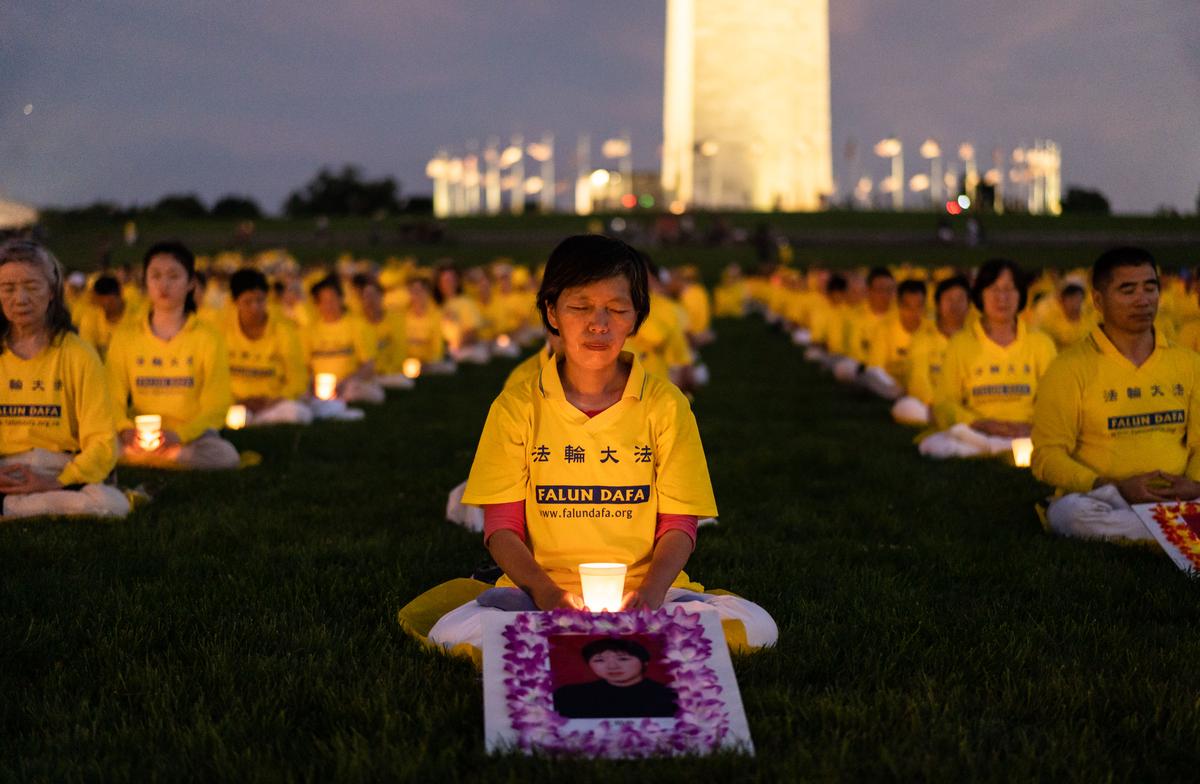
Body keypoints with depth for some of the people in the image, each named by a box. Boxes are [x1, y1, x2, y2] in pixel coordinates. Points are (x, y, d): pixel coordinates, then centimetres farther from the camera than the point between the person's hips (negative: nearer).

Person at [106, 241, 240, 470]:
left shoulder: (209, 338, 5)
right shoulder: (125, 337, 11)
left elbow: (216, 407, -3)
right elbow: (113, 397, 3)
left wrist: (179, 434, -23)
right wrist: (126, 430, -20)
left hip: (191, 437, -1)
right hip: (140, 437, 1)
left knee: (225, 454, -36)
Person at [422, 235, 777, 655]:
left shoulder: (665, 404, 4)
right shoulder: (517, 406, 4)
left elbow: (678, 525, 2)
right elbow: (502, 527, 1)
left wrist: (650, 593, -19)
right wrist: (547, 593, -19)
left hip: (643, 593, 1)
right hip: (543, 594, 0)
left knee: (756, 626, -26)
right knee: (449, 635, -30)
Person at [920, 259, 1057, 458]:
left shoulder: (1041, 344, 16)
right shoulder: (960, 344, 13)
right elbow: (944, 403, 4)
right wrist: (981, 423, -14)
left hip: (1027, 435, 1)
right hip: (976, 431, -1)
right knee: (933, 445, -35)